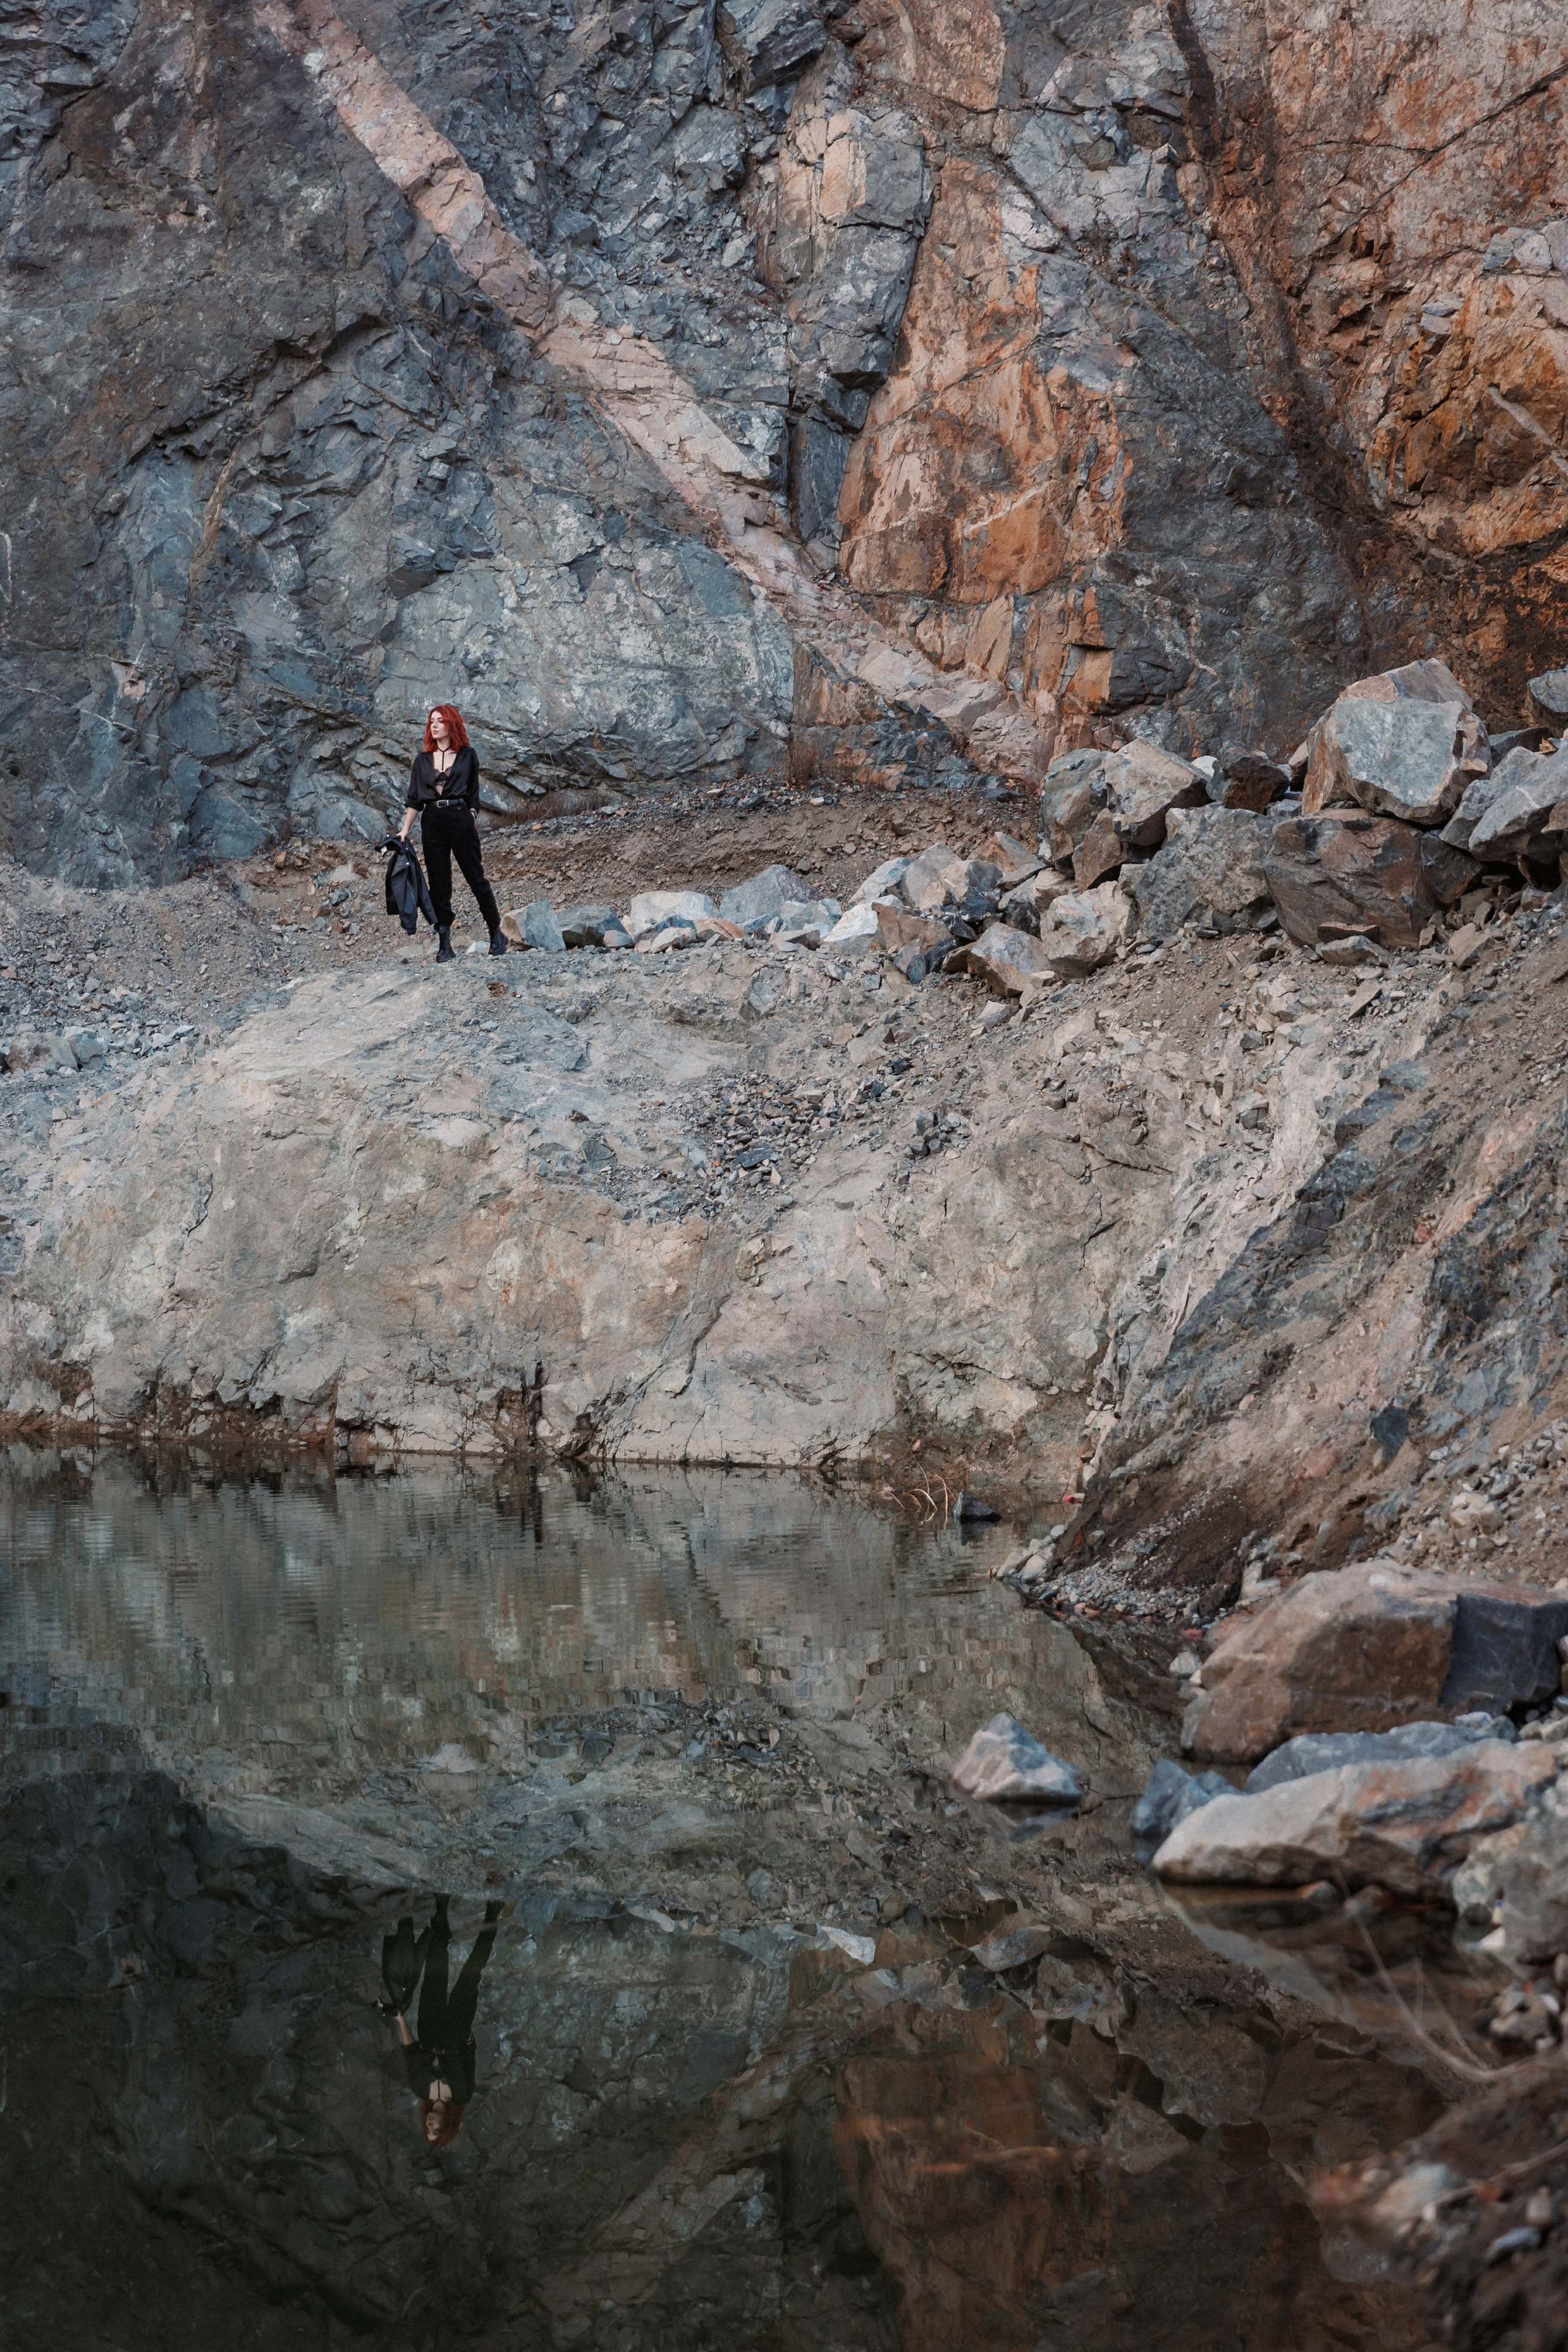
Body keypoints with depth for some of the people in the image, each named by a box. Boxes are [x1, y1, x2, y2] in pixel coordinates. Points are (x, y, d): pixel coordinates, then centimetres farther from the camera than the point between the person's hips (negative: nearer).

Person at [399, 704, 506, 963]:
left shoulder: (467, 755, 5)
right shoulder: (423, 759, 11)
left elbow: (473, 796, 7)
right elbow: (414, 799, 11)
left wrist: (471, 825, -2)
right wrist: (405, 831, 4)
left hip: (460, 818, -3)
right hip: (432, 822, 3)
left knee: (476, 877, -1)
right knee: (439, 885, 3)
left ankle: (497, 934, 9)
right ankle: (444, 944, 4)